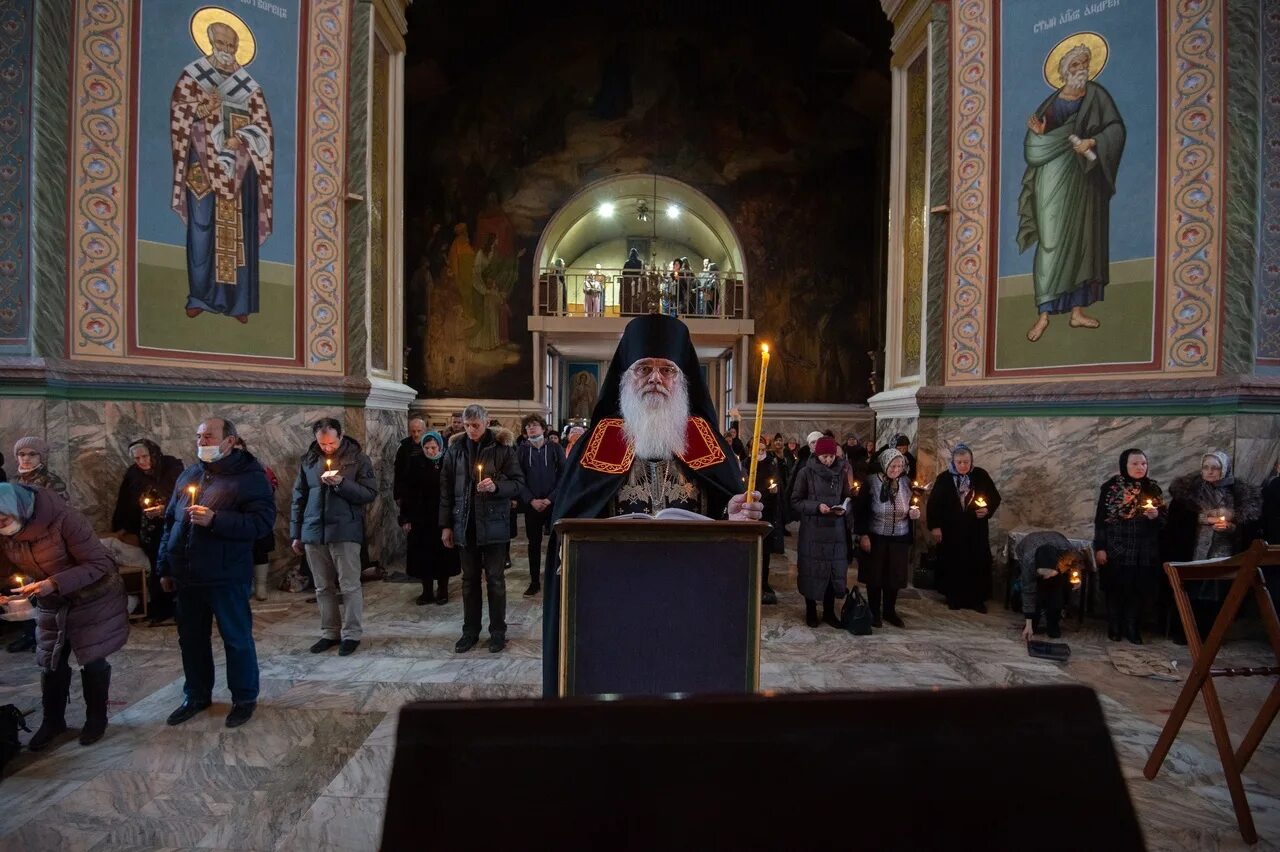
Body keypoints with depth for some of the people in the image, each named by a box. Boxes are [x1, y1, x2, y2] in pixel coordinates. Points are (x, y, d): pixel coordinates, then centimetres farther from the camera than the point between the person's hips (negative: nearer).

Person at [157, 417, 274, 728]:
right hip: (188, 576, 7)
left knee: (237, 639, 5)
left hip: (226, 577, -6)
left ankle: (244, 698, 21)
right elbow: (170, 521, 18)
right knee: (191, 639, 17)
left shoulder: (249, 476, -9)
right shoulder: (189, 475, 12)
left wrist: (215, 520, -25)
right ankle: (197, 696, 35)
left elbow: (262, 521, -20)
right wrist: (165, 568, 16)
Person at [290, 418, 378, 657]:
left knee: (350, 586, 1)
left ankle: (352, 634, 12)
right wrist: (296, 533, 11)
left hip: (345, 532, -4)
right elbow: (299, 498, 13)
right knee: (323, 588, 11)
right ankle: (330, 632, 23)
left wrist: (342, 483, -20)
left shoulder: (358, 459, -2)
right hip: (314, 532, 4)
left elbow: (371, 494, -7)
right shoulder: (308, 461, 8)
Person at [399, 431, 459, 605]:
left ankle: (442, 590, 21)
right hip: (420, 517, 1)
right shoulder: (415, 462, -1)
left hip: (443, 517, -1)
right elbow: (407, 491, -1)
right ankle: (427, 591, 19)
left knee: (443, 554, 7)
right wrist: (405, 518, -5)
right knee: (423, 554, 6)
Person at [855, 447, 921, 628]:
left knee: (894, 576, 11)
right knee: (875, 575, 7)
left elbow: (912, 508, 13)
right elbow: (860, 510, -8)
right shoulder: (871, 482, -11)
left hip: (899, 539, 3)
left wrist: (914, 513, -10)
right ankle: (874, 613, 23)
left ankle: (890, 611, 29)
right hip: (875, 537, -3)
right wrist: (862, 535, -12)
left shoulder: (906, 483, 0)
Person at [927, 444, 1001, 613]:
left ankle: (976, 599, 20)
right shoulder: (943, 478, -5)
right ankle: (954, 597, 21)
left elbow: (995, 498, 7)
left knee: (977, 564, 5)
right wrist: (935, 526, -9)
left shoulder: (981, 475, -1)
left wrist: (988, 510, -12)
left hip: (976, 530, 1)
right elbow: (933, 503, -3)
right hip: (951, 530, -1)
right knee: (953, 564, 6)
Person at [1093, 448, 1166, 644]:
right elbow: (1100, 519, -5)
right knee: (1115, 588, 4)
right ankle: (1114, 626, 19)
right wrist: (1100, 547, -8)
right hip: (1116, 549, -3)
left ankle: (1132, 627, 20)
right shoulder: (1110, 487, -5)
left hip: (1144, 550, 3)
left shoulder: (1153, 487, 5)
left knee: (1139, 589, 5)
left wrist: (1156, 516, -13)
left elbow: (1165, 517, 11)